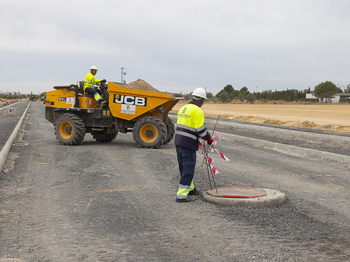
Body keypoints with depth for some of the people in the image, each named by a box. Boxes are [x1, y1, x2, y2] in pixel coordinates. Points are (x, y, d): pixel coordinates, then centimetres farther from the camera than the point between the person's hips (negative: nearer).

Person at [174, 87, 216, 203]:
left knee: (184, 167, 19)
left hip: (178, 141, 9)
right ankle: (182, 195, -1)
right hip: (189, 144, -9)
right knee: (188, 169, -2)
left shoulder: (183, 108, 14)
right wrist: (209, 139, 1)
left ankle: (190, 189, 34)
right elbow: (201, 129, -16)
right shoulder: (197, 111, -13)